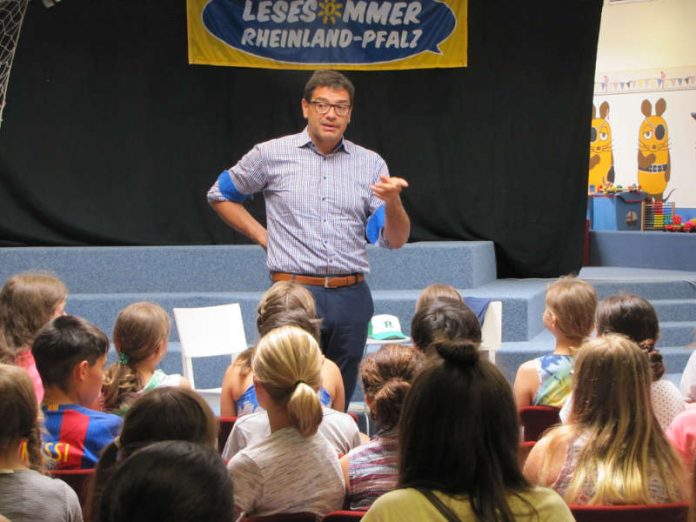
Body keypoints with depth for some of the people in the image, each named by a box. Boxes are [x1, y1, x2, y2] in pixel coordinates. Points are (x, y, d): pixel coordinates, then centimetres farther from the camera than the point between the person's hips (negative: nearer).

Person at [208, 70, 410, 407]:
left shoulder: (370, 164, 8)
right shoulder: (272, 155, 2)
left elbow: (394, 240, 3)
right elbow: (220, 195, 16)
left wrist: (393, 202, -18)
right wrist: (262, 235, 5)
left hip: (351, 299, 3)